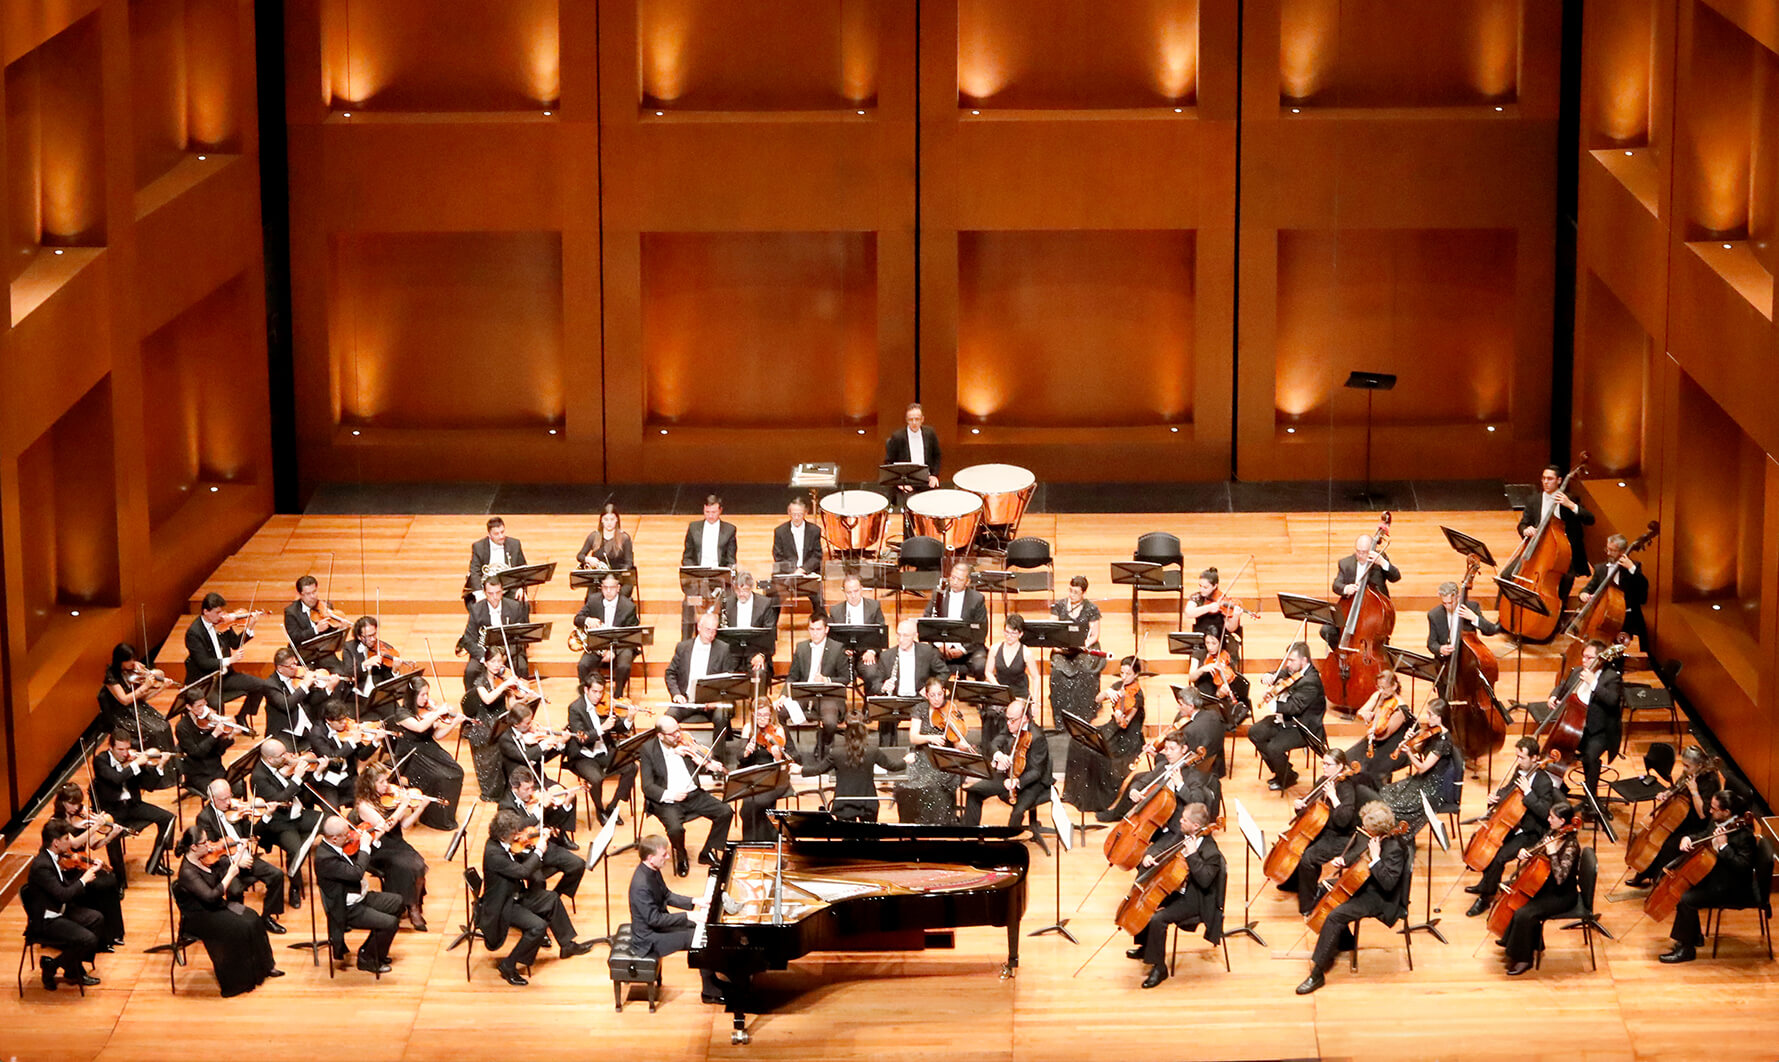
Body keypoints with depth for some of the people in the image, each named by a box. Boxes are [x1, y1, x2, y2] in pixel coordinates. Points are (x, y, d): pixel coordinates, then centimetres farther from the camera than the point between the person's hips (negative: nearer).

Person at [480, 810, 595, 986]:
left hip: (514, 897, 10)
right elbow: (523, 871, -34)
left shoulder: (503, 844, -2)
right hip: (501, 906, -10)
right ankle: (508, 966, -10)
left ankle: (567, 944, 30)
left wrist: (529, 848, -8)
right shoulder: (493, 853, -30)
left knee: (551, 899, 16)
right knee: (538, 926, -24)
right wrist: (538, 851, -21)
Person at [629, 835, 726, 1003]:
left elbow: (667, 896, 12)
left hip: (659, 924, 10)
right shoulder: (641, 885, -32)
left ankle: (712, 981, 18)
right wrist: (687, 917, -26)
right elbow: (654, 918, -28)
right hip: (649, 938, -10)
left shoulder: (652, 871, -1)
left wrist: (694, 902, 2)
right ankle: (710, 991, -1)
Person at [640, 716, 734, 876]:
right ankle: (681, 857, 2)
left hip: (693, 794, 5)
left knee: (725, 812, -11)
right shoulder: (649, 750, -8)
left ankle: (707, 853, 9)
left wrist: (710, 766, -15)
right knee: (675, 828, -33)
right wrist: (669, 795, -27)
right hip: (667, 802, -5)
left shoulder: (685, 741, 2)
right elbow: (647, 787, -11)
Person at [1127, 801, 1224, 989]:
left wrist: (1191, 855, -37)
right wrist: (1149, 855, -8)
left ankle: (1159, 968, -12)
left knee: (1157, 919, -27)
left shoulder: (1210, 851, -25)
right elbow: (1162, 847, 13)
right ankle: (1145, 947, 35)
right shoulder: (1182, 835, 0)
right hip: (1175, 890, 10)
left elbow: (1204, 880, -34)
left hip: (1193, 900, -9)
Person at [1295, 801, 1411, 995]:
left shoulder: (1394, 849, -27)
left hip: (1378, 897, -11)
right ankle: (1345, 942, 29)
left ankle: (1317, 973, -20)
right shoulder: (1365, 836, 0)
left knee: (1335, 916, -25)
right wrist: (1341, 861, 0)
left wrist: (1375, 859, -33)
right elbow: (1353, 855, 20)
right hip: (1359, 885, 11)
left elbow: (1388, 883, -31)